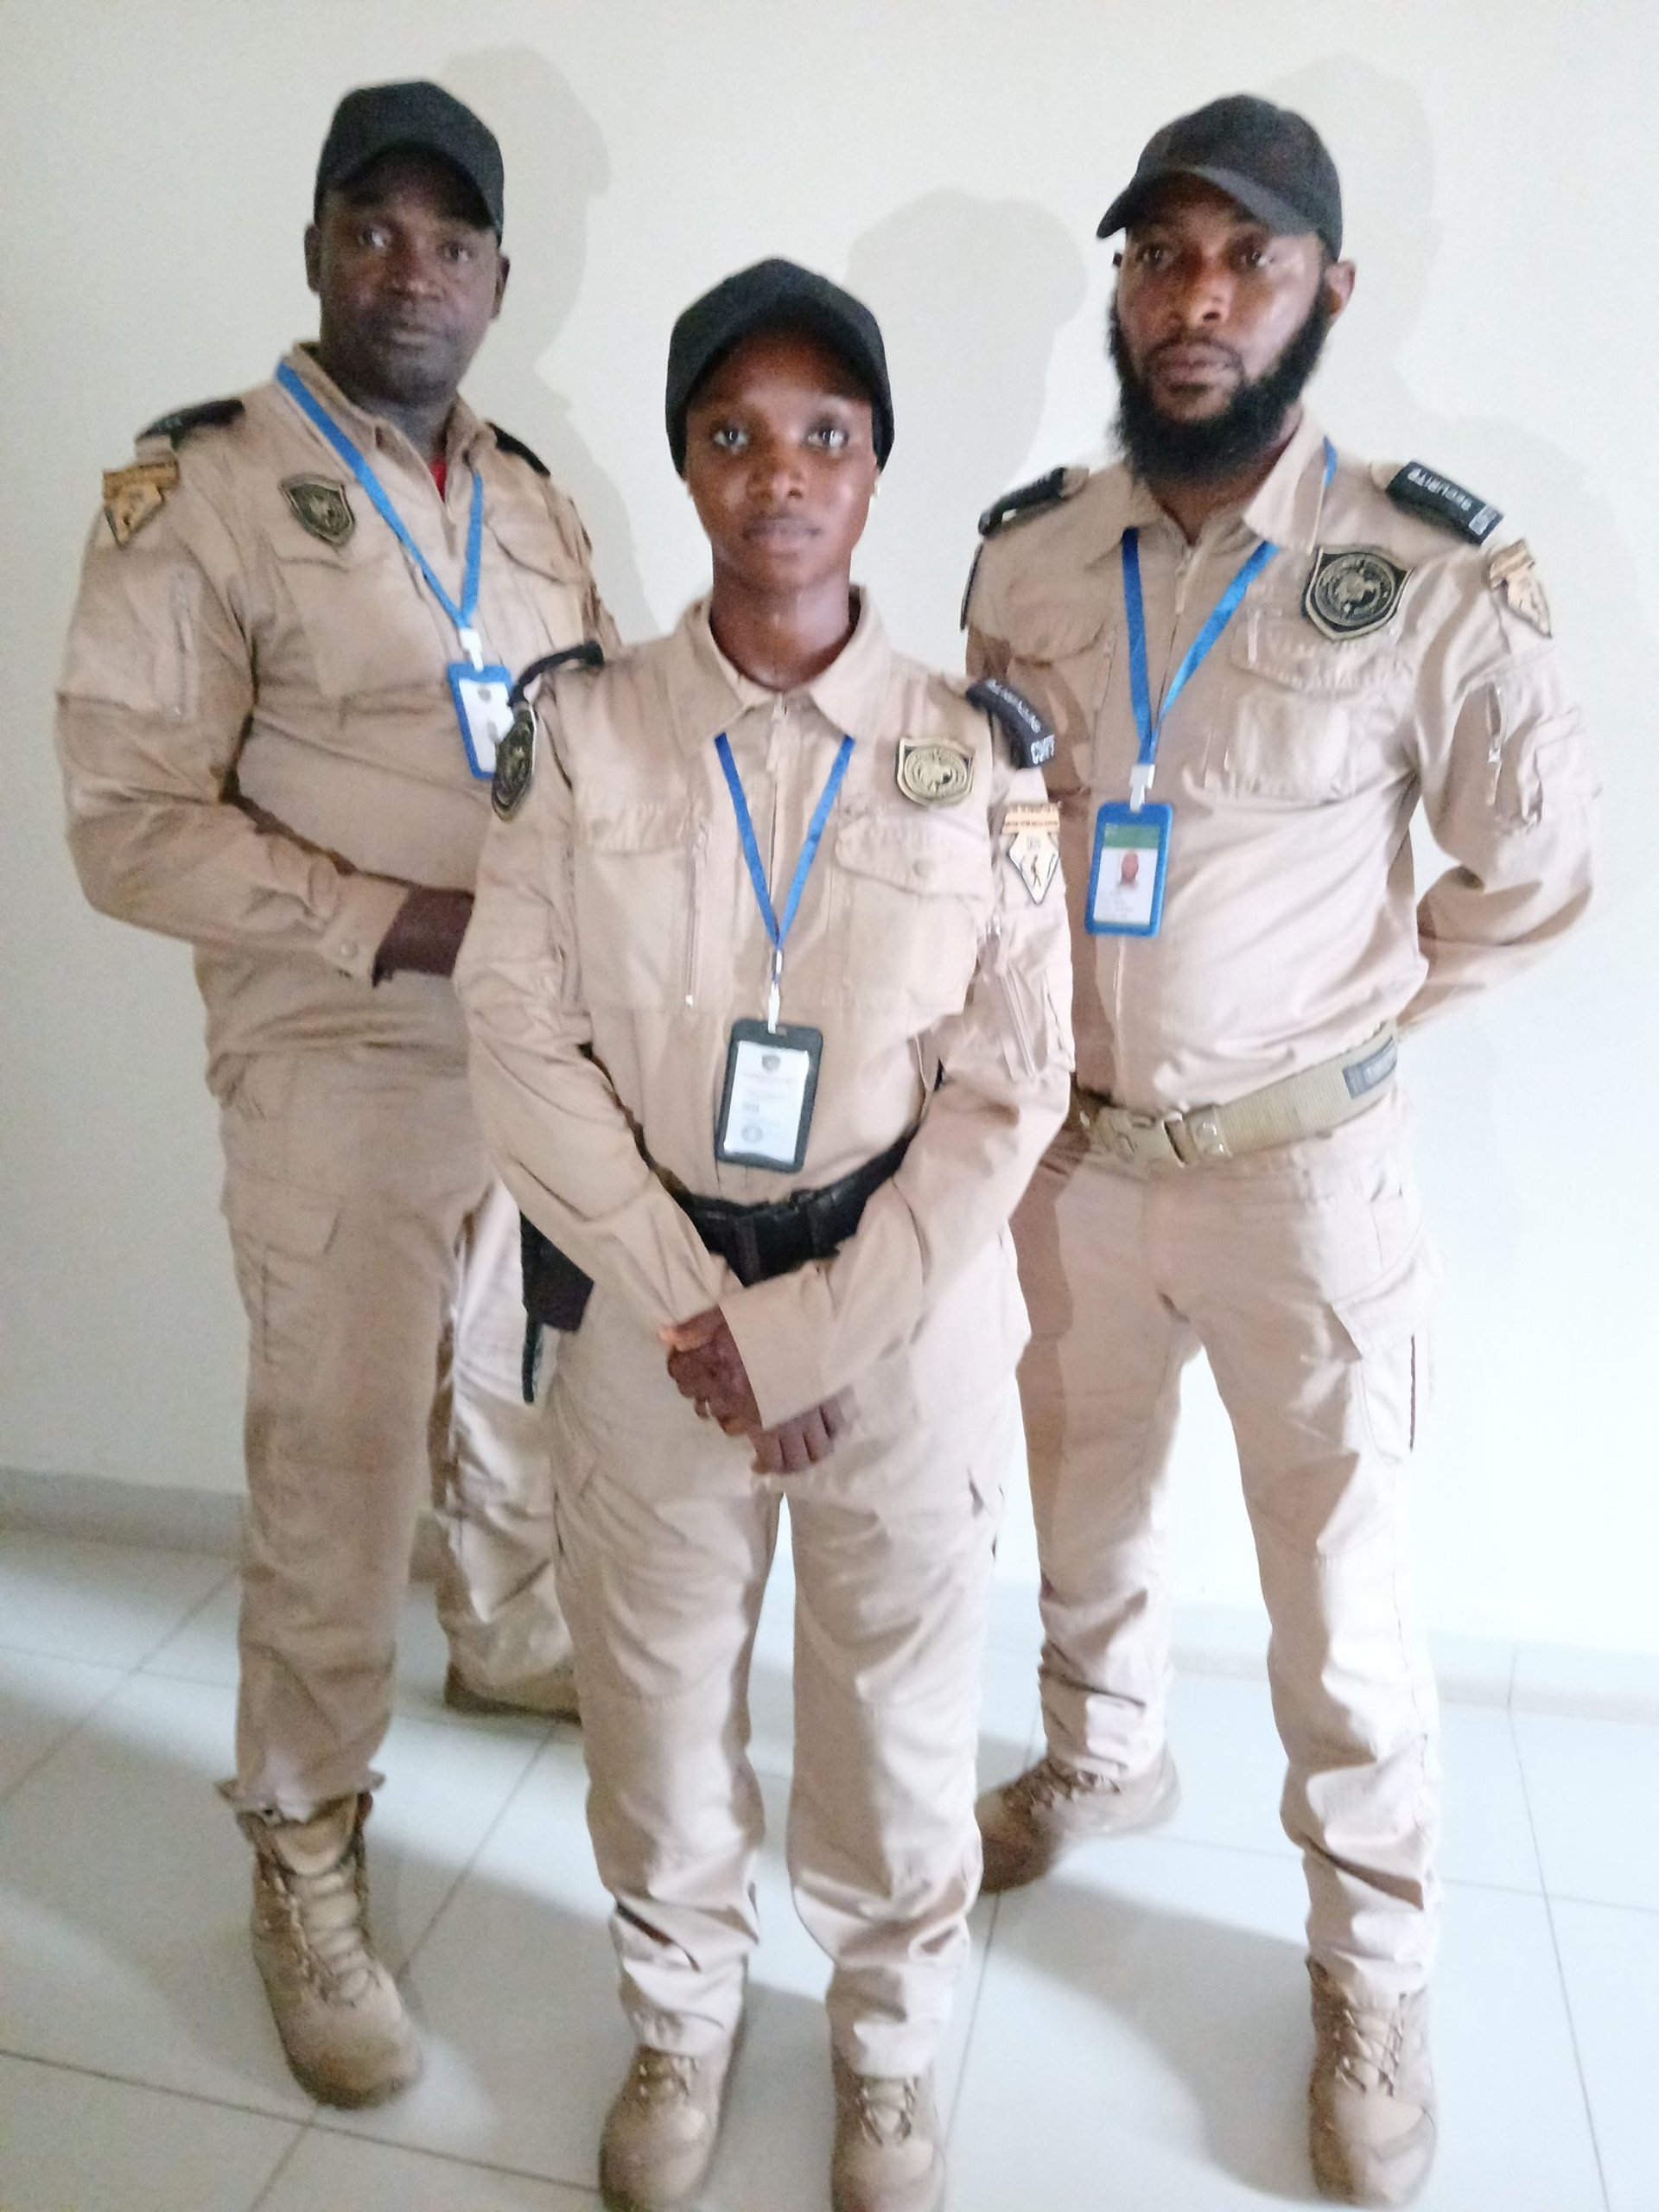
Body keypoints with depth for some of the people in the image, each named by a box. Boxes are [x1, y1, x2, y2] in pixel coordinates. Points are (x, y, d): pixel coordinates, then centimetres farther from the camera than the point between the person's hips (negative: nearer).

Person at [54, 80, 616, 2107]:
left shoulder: (532, 501, 12)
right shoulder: (200, 491, -7)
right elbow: (131, 823, -12)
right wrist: (406, 927, -20)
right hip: (346, 1071, -5)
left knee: (529, 1403, 21)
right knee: (338, 1478, 3)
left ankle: (511, 1641, 50)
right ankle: (305, 1862, 25)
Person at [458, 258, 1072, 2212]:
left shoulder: (976, 756, -3)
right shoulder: (583, 734, -1)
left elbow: (1011, 1083, -4)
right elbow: (521, 1033, -5)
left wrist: (820, 1333, -11)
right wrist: (689, 1309, -11)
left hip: (908, 1318, 0)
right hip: (648, 1315, 1)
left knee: (896, 1714, 12)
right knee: (654, 1702, 14)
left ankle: (889, 2048, 43)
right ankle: (679, 2019, 45)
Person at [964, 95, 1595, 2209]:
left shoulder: (1432, 573, -12)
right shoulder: (1026, 552, -1)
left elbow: (1536, 870, -3)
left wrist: (1341, 1019, -2)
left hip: (1300, 1164, -3)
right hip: (1065, 1150, 4)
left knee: (1339, 1599, 9)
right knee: (1081, 1516, 22)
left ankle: (1372, 1972, 33)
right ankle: (1099, 1757, 51)